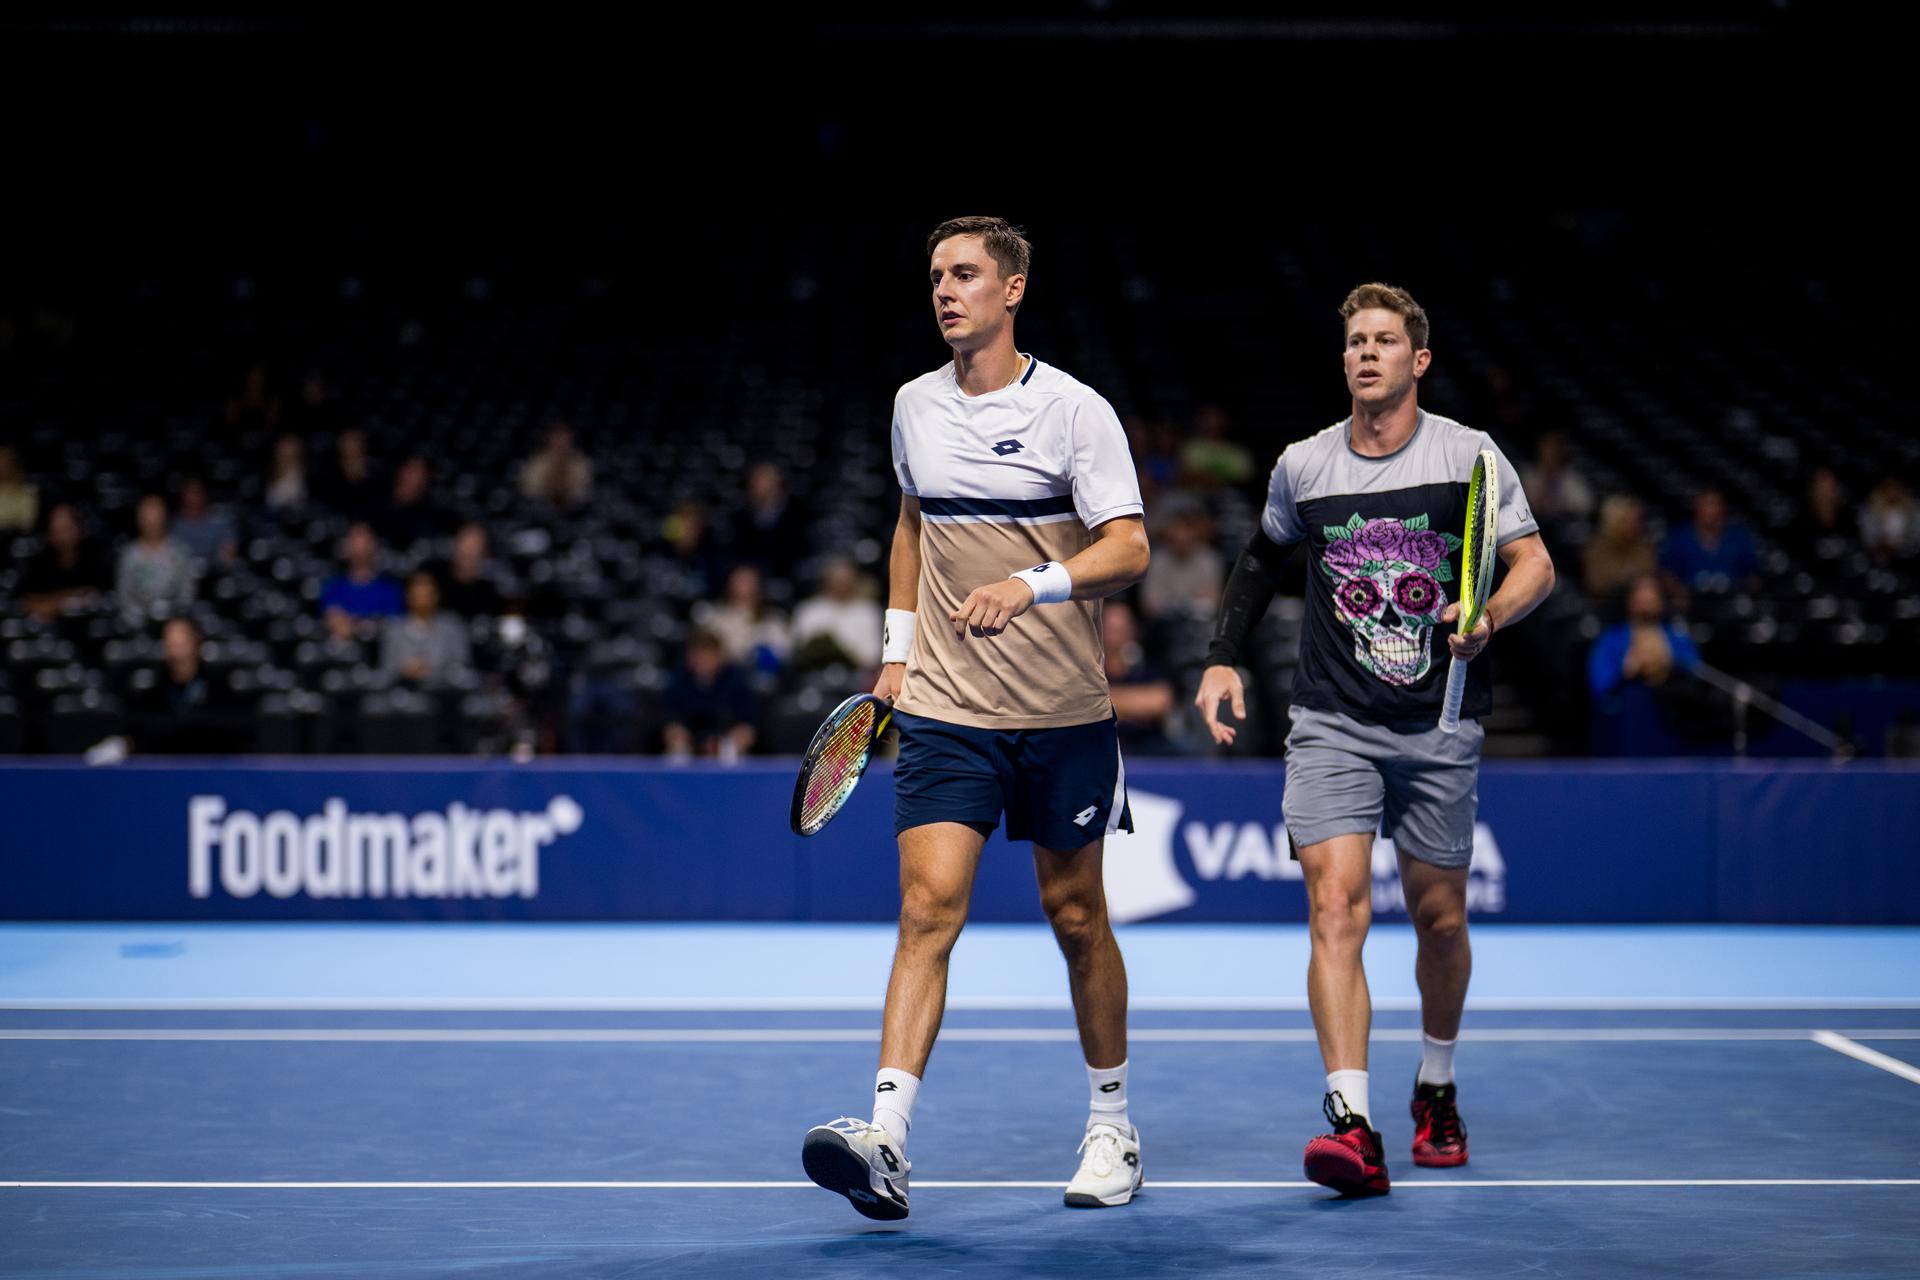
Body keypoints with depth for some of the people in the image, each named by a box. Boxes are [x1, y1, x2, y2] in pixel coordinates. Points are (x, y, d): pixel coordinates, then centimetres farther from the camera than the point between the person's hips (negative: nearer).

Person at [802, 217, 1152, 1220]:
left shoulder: (1073, 411, -7)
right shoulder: (914, 407, 8)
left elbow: (1129, 548, -15)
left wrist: (1029, 587, -32)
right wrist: (897, 646, 18)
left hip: (1062, 712, -2)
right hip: (943, 707, 2)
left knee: (1074, 915, 9)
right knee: (929, 906, -11)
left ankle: (1111, 1125, 26)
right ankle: (886, 1138, -20)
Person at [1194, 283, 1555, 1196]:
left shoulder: (1468, 455, -2)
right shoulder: (1302, 467, 4)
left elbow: (1534, 564, -1)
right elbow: (1263, 557, 22)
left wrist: (1487, 618, -22)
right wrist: (1223, 658, 12)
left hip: (1438, 724, 0)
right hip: (1332, 725, 0)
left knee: (1439, 917, 10)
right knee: (1335, 906, -16)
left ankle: (1435, 1090, 36)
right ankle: (1353, 1126, -24)